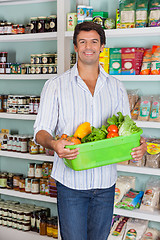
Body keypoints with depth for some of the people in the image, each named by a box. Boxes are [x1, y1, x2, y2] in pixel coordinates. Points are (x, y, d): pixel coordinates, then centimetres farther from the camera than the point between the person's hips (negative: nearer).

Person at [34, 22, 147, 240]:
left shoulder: (116, 88, 7)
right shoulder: (55, 86, -1)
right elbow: (41, 131, -5)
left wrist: (138, 145, -13)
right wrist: (53, 144, -28)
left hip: (105, 182, 3)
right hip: (70, 181, -2)